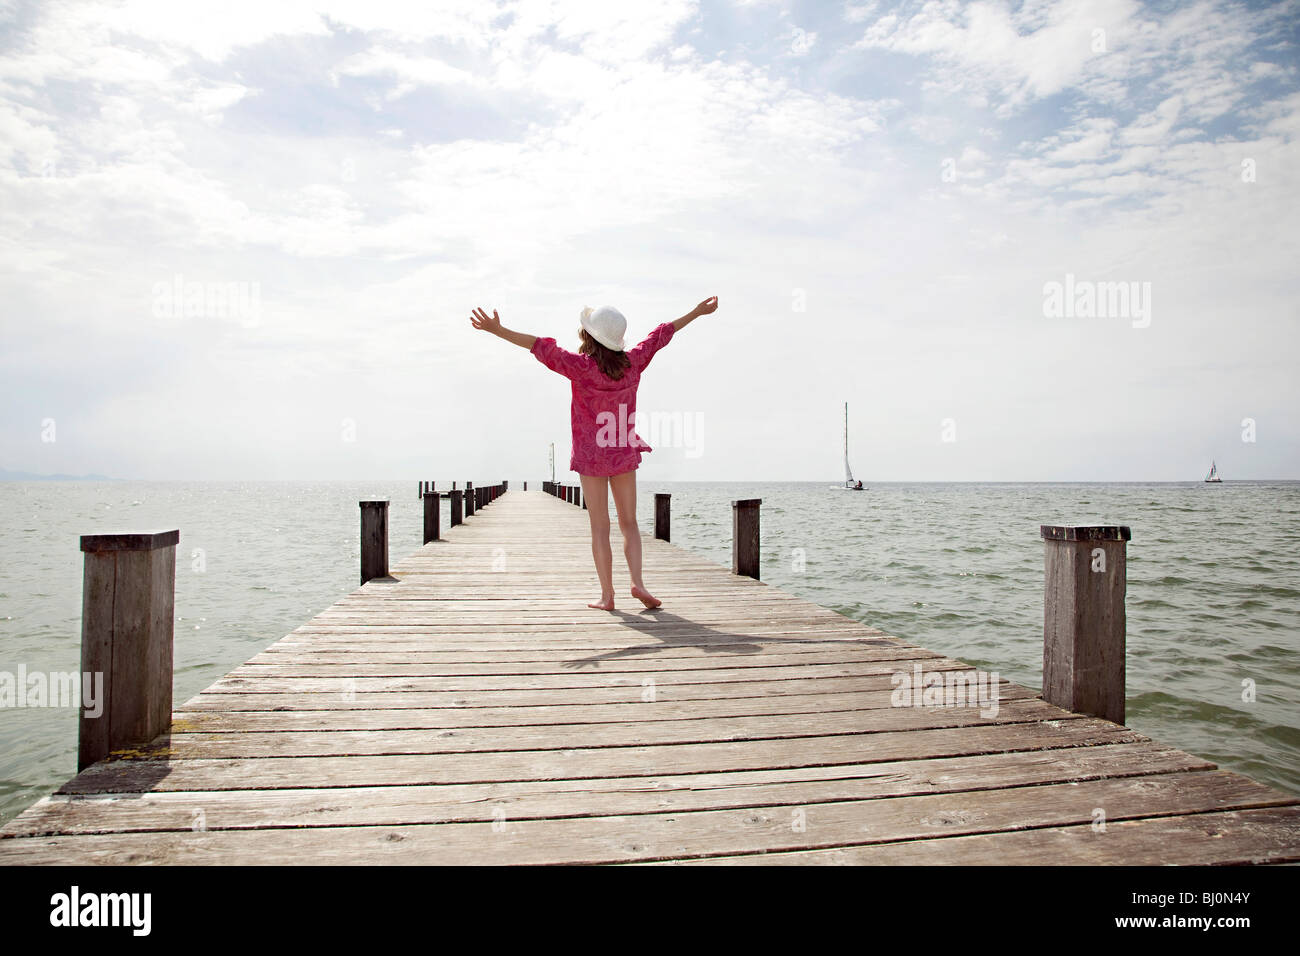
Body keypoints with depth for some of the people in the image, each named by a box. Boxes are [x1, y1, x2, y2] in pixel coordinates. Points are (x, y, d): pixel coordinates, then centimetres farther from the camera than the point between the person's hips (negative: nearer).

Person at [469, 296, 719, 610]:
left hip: (591, 456, -3)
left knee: (600, 527, 3)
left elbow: (540, 346, -19)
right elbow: (660, 335, 9)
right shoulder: (633, 363, -3)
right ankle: (637, 581, -3)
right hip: (624, 455, 3)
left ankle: (607, 595, 3)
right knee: (629, 522, 12)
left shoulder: (581, 366, -15)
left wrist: (498, 330, -17)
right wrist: (697, 312, 21)